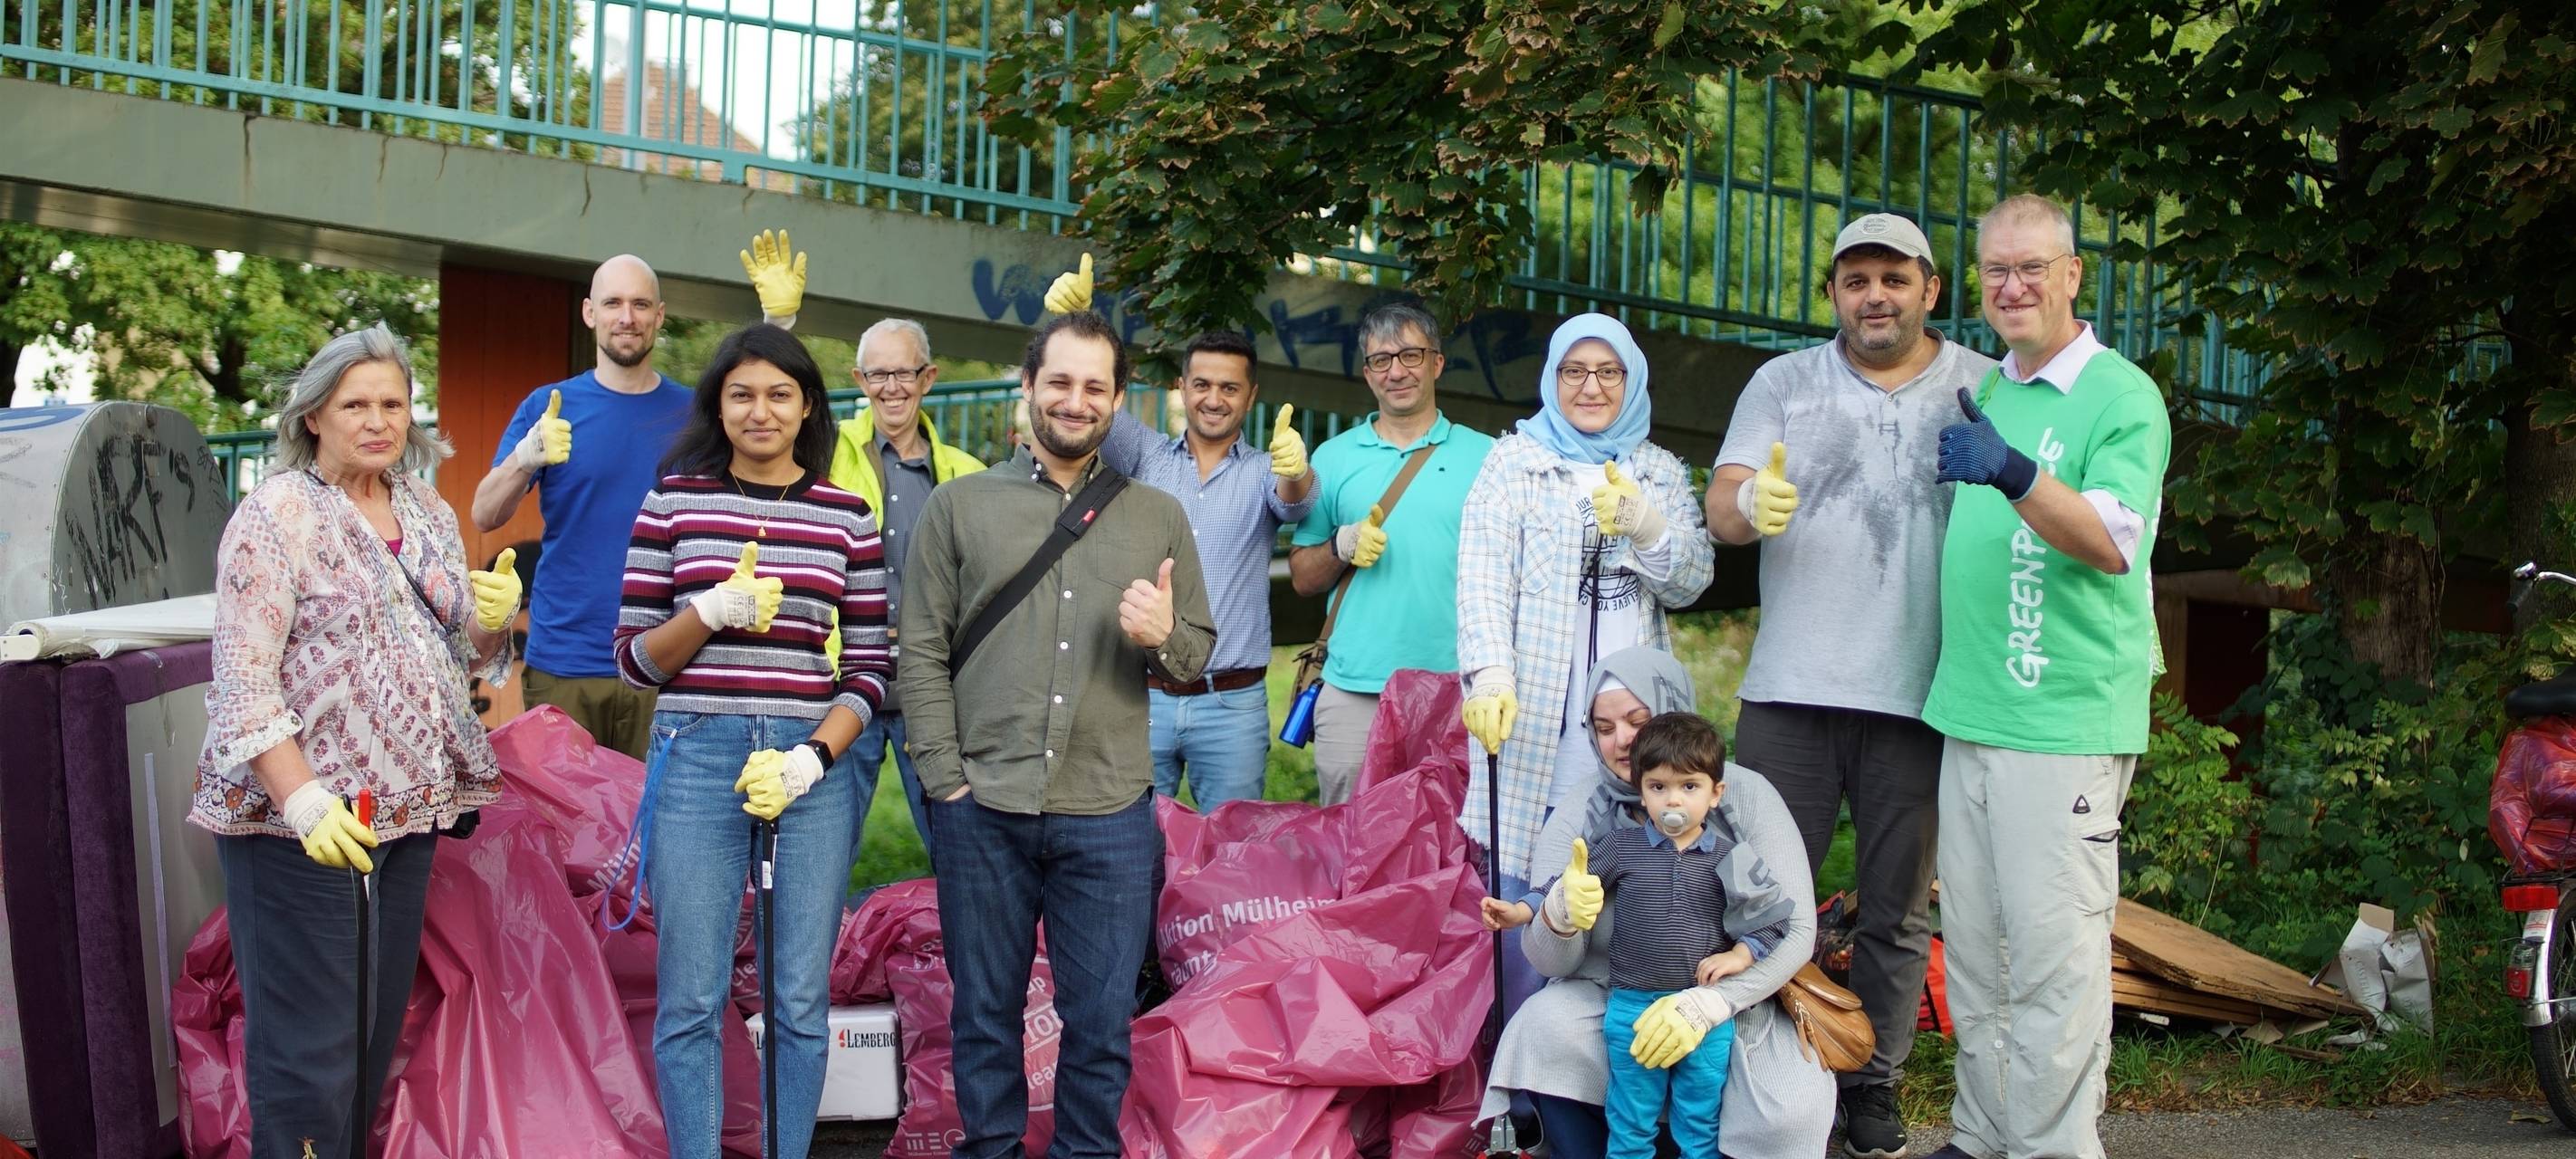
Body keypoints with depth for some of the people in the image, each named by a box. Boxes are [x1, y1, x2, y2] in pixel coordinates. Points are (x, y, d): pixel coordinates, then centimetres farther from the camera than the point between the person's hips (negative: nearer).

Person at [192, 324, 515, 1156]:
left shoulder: (429, 514, 12)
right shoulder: (278, 513, -9)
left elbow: (463, 654, 20)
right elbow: (243, 677, -15)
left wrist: (494, 618, -3)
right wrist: (302, 799, -25)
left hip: (407, 808, 7)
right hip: (302, 817, -7)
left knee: (379, 1027, 13)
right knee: (309, 1048, -5)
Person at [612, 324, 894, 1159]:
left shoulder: (848, 517, 7)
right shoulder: (673, 501, 5)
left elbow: (871, 665, 7)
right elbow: (633, 659, 5)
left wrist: (813, 758, -9)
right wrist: (708, 612, -14)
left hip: (813, 766, 1)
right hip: (697, 758, -1)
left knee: (800, 1002, 5)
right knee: (692, 1003, -1)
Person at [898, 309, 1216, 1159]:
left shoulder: (1159, 518, 11)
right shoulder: (959, 506, 5)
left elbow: (1198, 654, 11)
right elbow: (920, 655, 2)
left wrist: (1163, 639, -12)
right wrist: (947, 779, -6)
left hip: (1111, 816, 1)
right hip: (983, 810, -1)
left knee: (1102, 1022, 6)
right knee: (985, 1016, 10)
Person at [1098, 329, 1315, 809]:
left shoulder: (1264, 471, 6)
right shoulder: (1145, 455, 9)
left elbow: (1294, 502, -15)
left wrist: (1295, 470, -41)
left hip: (1232, 705, 0)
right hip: (1142, 697, 1)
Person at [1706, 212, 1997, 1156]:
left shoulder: (1983, 390, 6)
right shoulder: (1784, 383, 10)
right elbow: (1720, 506, 0)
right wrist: (1750, 505, -23)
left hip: (1918, 693, 0)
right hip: (1790, 688, 1)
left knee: (1898, 910, 7)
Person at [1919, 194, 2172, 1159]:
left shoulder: (2121, 396, -7)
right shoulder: (1983, 393, 16)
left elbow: (2112, 539, -23)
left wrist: (2010, 473, -35)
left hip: (2067, 721, -8)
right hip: (1967, 716, 8)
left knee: (2053, 953, -7)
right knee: (1972, 944, 12)